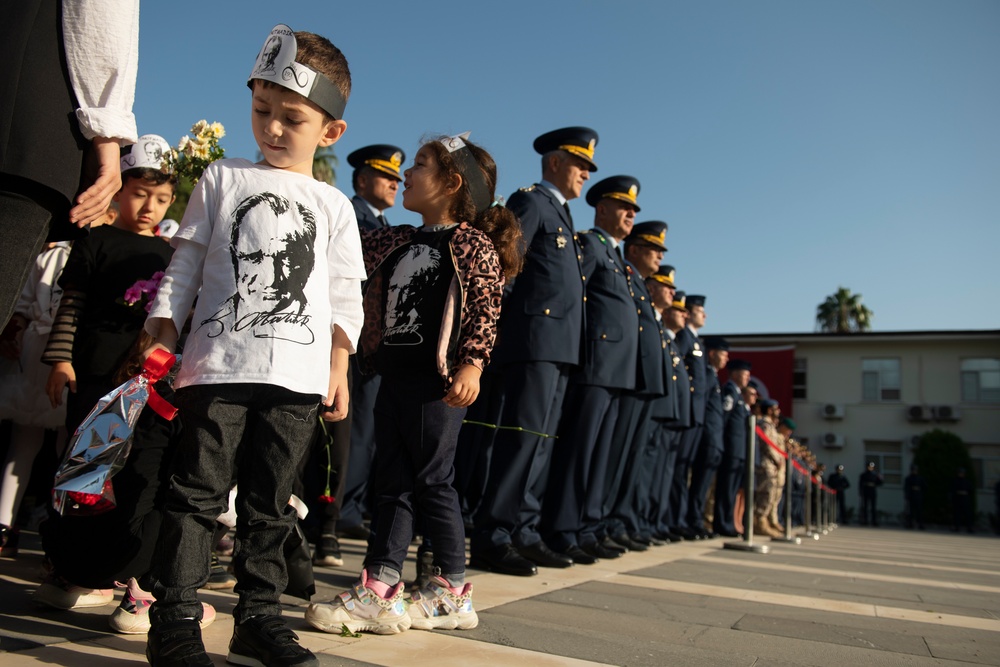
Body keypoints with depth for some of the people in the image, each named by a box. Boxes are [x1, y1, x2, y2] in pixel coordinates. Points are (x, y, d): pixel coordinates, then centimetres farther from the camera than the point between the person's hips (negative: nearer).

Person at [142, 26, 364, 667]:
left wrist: (339, 367, 4)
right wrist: (162, 340, 3)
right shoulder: (224, 178, 11)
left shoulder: (334, 205, 13)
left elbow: (345, 295, 12)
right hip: (217, 366, -1)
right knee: (199, 494, -1)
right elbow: (185, 265, 11)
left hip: (297, 377, 1)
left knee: (270, 504, 8)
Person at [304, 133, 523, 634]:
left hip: (439, 381, -7)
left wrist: (471, 365, -20)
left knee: (431, 481, 0)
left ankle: (452, 594, 16)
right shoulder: (394, 242, 16)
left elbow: (485, 311, -11)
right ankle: (380, 593, 16)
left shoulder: (472, 244, -4)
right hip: (394, 373, 7)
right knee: (391, 481, 8)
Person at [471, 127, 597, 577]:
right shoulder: (530, 202, -3)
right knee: (523, 436, -11)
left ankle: (523, 534, 15)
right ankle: (490, 540, -5)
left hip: (560, 345, 9)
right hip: (534, 339, -9)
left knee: (541, 441, 9)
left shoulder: (561, 214, 25)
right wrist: (510, 318, -11)